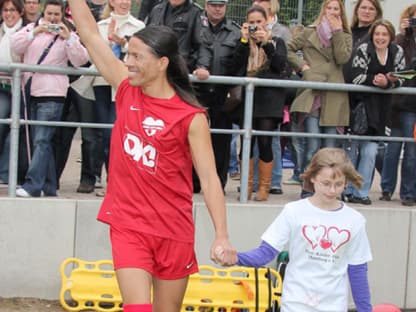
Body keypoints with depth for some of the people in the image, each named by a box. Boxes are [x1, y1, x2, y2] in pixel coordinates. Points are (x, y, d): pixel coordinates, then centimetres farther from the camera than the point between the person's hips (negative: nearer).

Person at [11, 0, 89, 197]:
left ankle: (32, 186, -18)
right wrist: (35, 32, -12)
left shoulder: (68, 36, 6)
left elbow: (80, 60, -5)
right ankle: (49, 187, 15)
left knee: (41, 141, -14)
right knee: (41, 142, 9)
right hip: (31, 92, 4)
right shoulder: (32, 28, 13)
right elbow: (15, 46, -1)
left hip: (51, 95, -4)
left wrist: (68, 38, -15)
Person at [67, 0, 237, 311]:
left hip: (173, 230, -2)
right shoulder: (127, 90, 0)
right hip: (127, 225, 2)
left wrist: (222, 235, -19)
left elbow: (209, 178, -12)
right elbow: (90, 34, 1)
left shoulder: (191, 117, -11)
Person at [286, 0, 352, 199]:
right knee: (313, 144, -11)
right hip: (312, 94, -2)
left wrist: (337, 31, -1)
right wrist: (301, 65, 0)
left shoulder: (345, 36, 16)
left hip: (334, 97, 2)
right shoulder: (309, 32, 13)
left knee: (330, 146, 3)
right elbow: (288, 49, 12)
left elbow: (342, 58, -2)